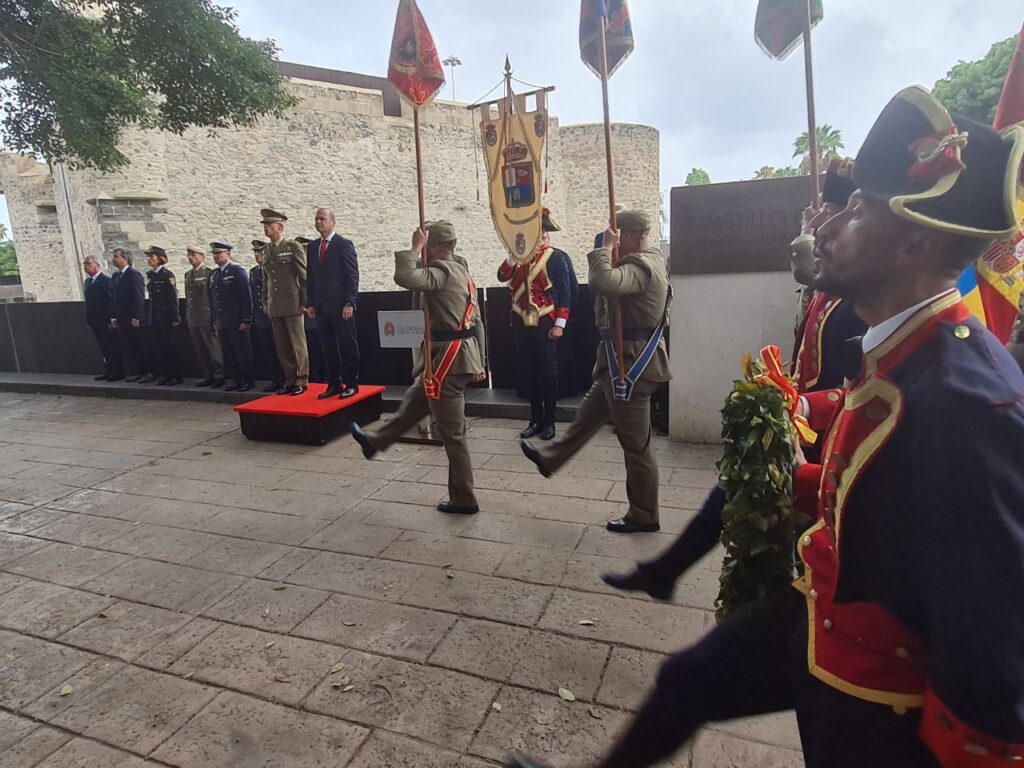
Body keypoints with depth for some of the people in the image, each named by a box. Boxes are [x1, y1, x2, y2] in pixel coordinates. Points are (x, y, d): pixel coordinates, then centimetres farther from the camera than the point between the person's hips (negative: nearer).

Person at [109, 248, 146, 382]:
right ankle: (130, 372, 9)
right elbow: (114, 298, 16)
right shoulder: (115, 276, 15)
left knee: (137, 346, 0)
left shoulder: (134, 274, -8)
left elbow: (139, 297, -14)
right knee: (125, 346, 5)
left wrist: (136, 317, -18)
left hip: (133, 319, -7)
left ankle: (139, 372, 7)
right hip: (121, 319, 7)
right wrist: (113, 317, 10)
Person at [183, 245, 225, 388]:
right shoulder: (188, 274, 15)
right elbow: (187, 296, 19)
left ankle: (218, 376, 6)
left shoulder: (209, 273, -5)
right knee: (200, 350, 10)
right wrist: (187, 315, 14)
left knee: (213, 348, -1)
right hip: (193, 319, 7)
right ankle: (208, 376, 18)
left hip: (206, 318, -7)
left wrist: (214, 317, -12)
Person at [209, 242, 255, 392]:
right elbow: (213, 300, 20)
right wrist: (215, 320, 15)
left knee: (243, 353, -2)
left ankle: (249, 380, 7)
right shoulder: (214, 276, 16)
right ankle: (237, 380, 15)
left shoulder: (237, 271, -5)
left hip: (237, 323, -7)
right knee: (228, 355, 8)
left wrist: (246, 320, -14)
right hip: (222, 323, 7)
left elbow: (246, 297, -10)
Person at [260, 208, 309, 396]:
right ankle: (290, 380, 16)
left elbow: (304, 276, -5)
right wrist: (265, 301, 15)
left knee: (297, 344, 0)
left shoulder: (293, 247, -4)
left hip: (292, 304, -6)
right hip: (274, 307, 6)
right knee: (281, 346, 7)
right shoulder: (266, 250, 14)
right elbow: (265, 279, 20)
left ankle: (301, 381, 8)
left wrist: (304, 303, -8)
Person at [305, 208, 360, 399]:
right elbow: (310, 277, 16)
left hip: (341, 306, -6)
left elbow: (352, 275, -8)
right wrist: (311, 304, 10)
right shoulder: (312, 247, 15)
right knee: (328, 347, 8)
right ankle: (334, 384, 15)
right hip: (321, 307, 6)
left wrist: (349, 303, -14)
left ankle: (351, 384, 10)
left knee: (348, 346, 1)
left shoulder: (344, 245, -3)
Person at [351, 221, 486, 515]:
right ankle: (376, 440, 47)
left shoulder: (441, 270, -14)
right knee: (415, 400, 26)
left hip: (450, 357, -10)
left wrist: (415, 248, -15)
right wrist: (479, 363, 22)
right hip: (462, 352, 10)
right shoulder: (461, 271, 16)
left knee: (452, 432, 0)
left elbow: (405, 277, -32)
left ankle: (464, 500, 12)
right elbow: (476, 321, 18)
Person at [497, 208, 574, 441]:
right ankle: (536, 419, 19)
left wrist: (559, 324, -13)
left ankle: (549, 421, 13)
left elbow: (565, 293, -8)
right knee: (528, 372, 9)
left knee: (547, 373, 2)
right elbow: (502, 277, -2)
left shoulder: (556, 257, -4)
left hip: (545, 324, -5)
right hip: (521, 323, 5)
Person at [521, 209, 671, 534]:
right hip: (625, 361, 11)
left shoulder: (641, 267, -21)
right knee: (588, 414, 25)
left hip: (631, 364, -11)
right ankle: (549, 458, 45)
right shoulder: (646, 261, 13)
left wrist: (606, 248, -23)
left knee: (636, 442, 1)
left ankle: (644, 516, 15)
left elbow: (603, 282, -39)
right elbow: (610, 287, 18)